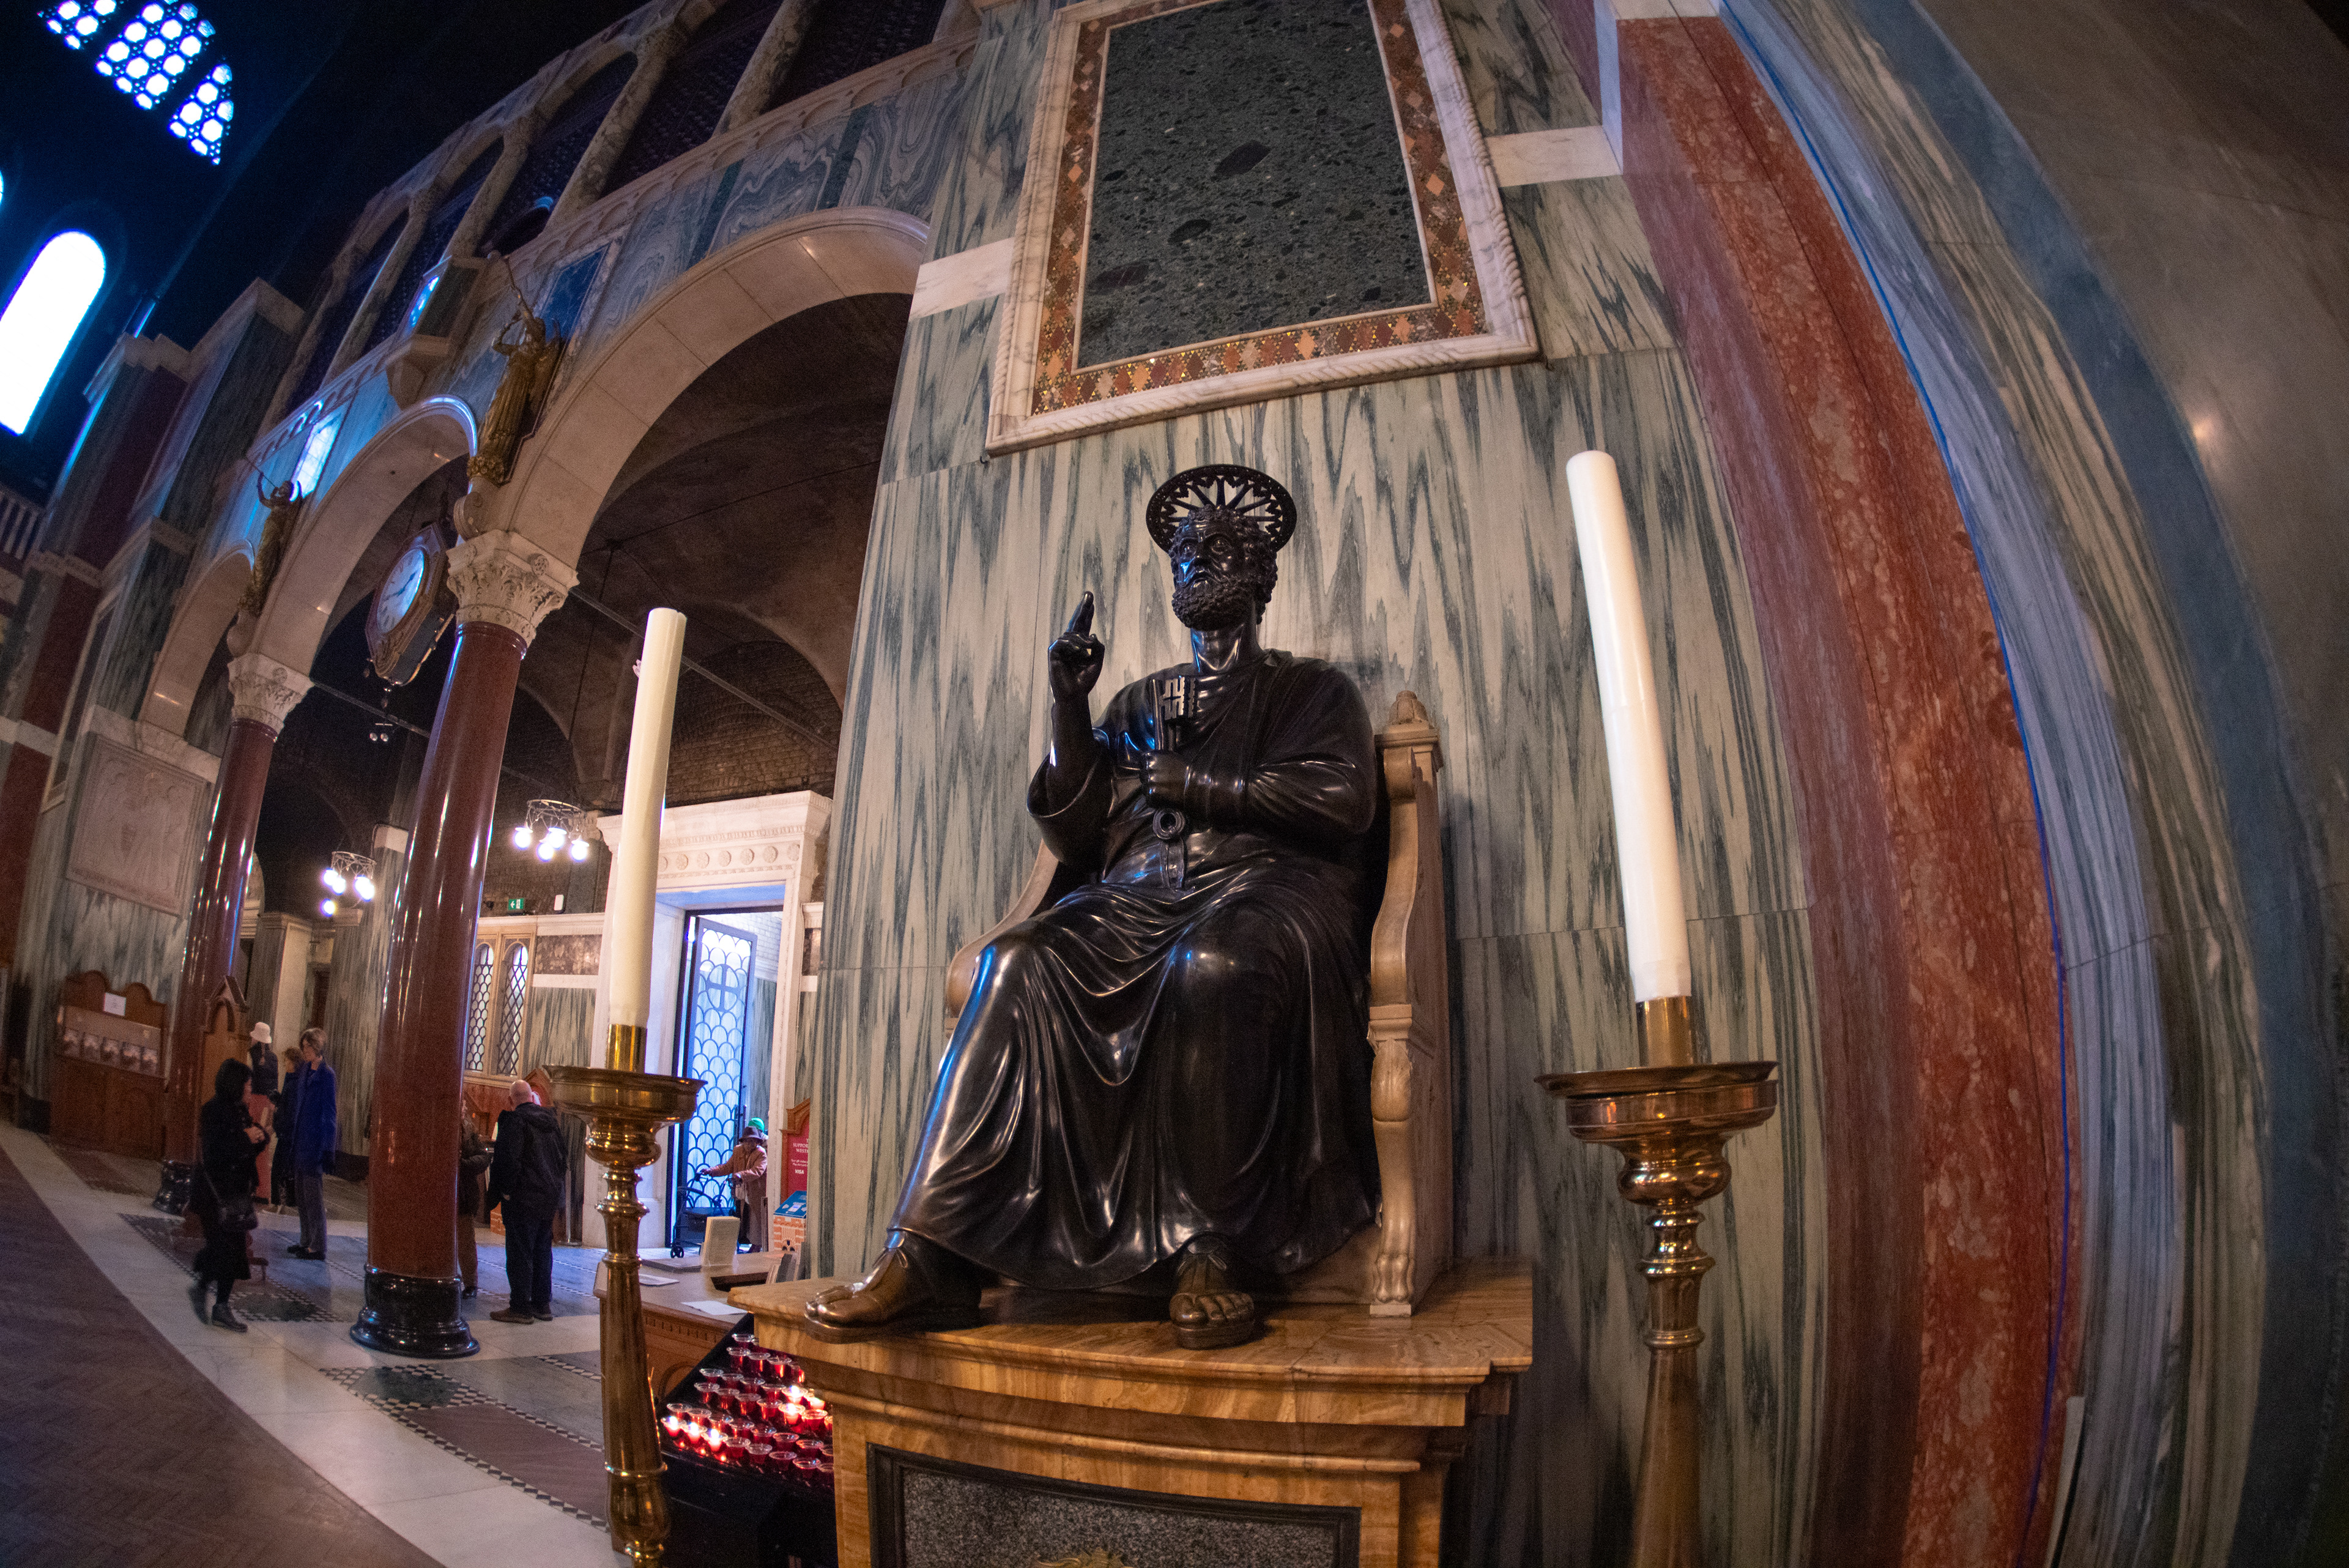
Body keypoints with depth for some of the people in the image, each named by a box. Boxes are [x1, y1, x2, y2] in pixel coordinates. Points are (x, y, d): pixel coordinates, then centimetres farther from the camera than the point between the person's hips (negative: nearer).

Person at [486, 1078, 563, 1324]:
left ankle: (521, 1306, 2)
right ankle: (543, 1304, 19)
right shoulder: (552, 1121, 11)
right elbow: (561, 1158, 17)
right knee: (543, 1251, 13)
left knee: (520, 1253, -1)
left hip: (523, 1199, -7)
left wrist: (503, 1191, -10)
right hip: (549, 1196, 7)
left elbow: (508, 1160, -20)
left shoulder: (514, 1121, -12)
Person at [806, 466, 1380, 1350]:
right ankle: (936, 1257, -32)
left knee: (1213, 965, -40)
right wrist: (1069, 709, 6)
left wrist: (1199, 785, -1)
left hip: (1265, 888, -3)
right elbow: (1075, 836, 17)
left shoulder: (1313, 690, 19)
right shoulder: (1141, 704, 28)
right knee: (1017, 967, -28)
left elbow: (1345, 798, -1)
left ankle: (1213, 1259, -31)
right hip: (1140, 896, 4)